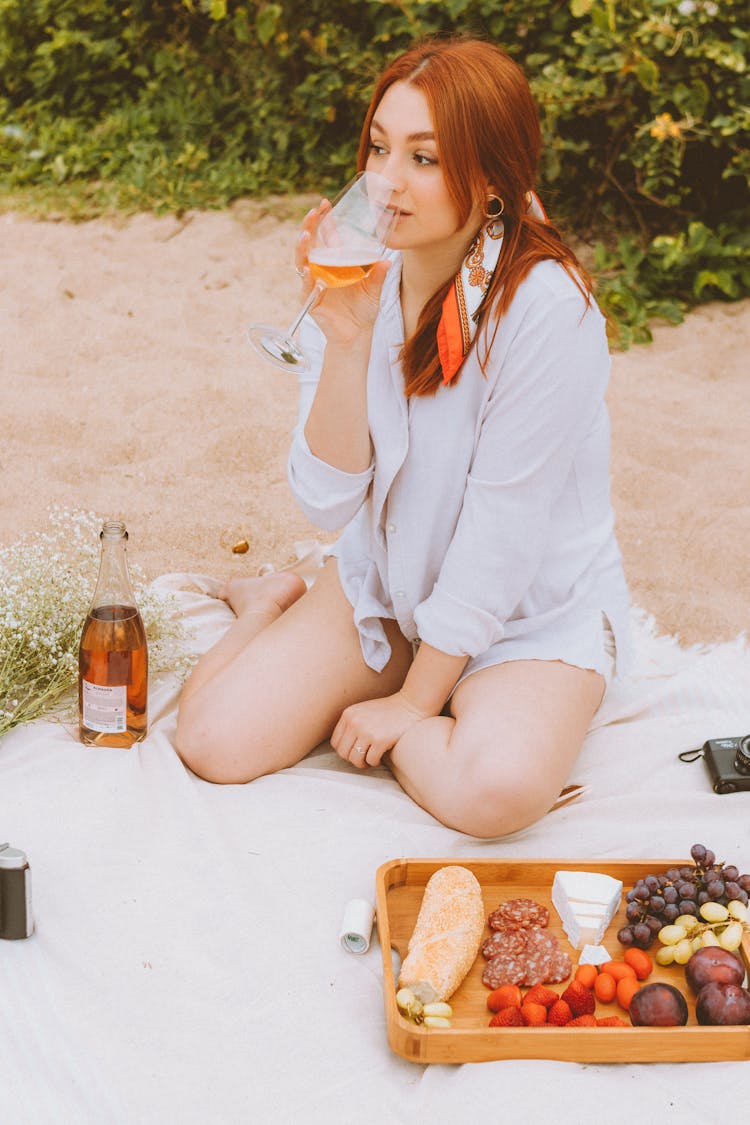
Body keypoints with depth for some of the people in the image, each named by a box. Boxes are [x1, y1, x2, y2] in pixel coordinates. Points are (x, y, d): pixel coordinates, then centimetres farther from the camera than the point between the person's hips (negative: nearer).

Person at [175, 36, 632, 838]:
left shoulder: (544, 305, -24)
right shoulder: (361, 277, -8)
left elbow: (502, 530, -21)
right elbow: (329, 502, -14)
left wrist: (415, 701, -15)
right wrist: (345, 336, -27)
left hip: (535, 612, -4)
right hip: (384, 582, 4)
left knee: (496, 789, -33)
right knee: (215, 740, -11)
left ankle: (389, 729, 1)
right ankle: (275, 604, 20)